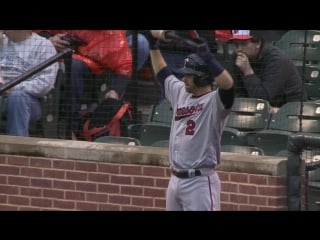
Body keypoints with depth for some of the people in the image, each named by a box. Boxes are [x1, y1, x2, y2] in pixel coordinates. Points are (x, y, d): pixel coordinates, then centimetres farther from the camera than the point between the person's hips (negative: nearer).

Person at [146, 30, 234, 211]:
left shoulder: (215, 101, -11)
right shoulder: (181, 93, 13)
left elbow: (228, 84, -33)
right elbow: (162, 72, 29)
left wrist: (207, 56, -34)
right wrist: (154, 45, 27)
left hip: (200, 181, -9)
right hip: (175, 180, 9)